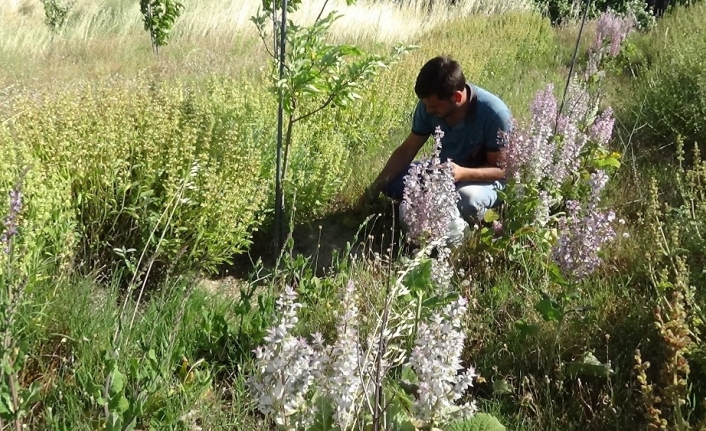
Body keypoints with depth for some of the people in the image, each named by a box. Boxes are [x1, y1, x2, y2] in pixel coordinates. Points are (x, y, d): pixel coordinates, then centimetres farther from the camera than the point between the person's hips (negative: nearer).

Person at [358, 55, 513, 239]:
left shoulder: (495, 114, -30)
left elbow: (502, 168, -21)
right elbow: (407, 150, -7)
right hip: (444, 169, 5)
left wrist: (463, 173, -40)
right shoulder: (429, 104, -17)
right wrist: (374, 189, -15)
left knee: (467, 199, -39)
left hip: (486, 179, -5)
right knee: (392, 184, -16)